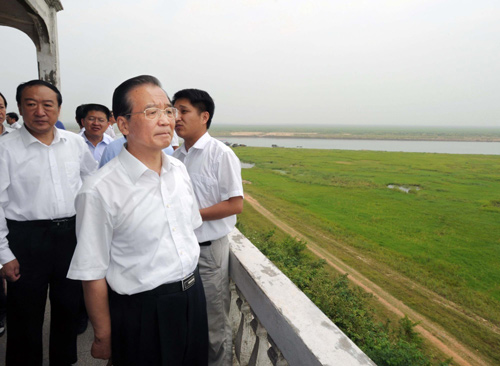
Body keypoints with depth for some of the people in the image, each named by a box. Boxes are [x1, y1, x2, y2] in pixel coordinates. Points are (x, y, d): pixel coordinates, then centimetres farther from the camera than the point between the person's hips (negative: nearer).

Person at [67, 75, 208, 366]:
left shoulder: (179, 169, -2)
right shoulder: (100, 191, -22)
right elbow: (93, 275, -14)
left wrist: (191, 283, 13)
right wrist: (104, 338, -6)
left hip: (193, 298, 6)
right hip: (141, 312, -6)